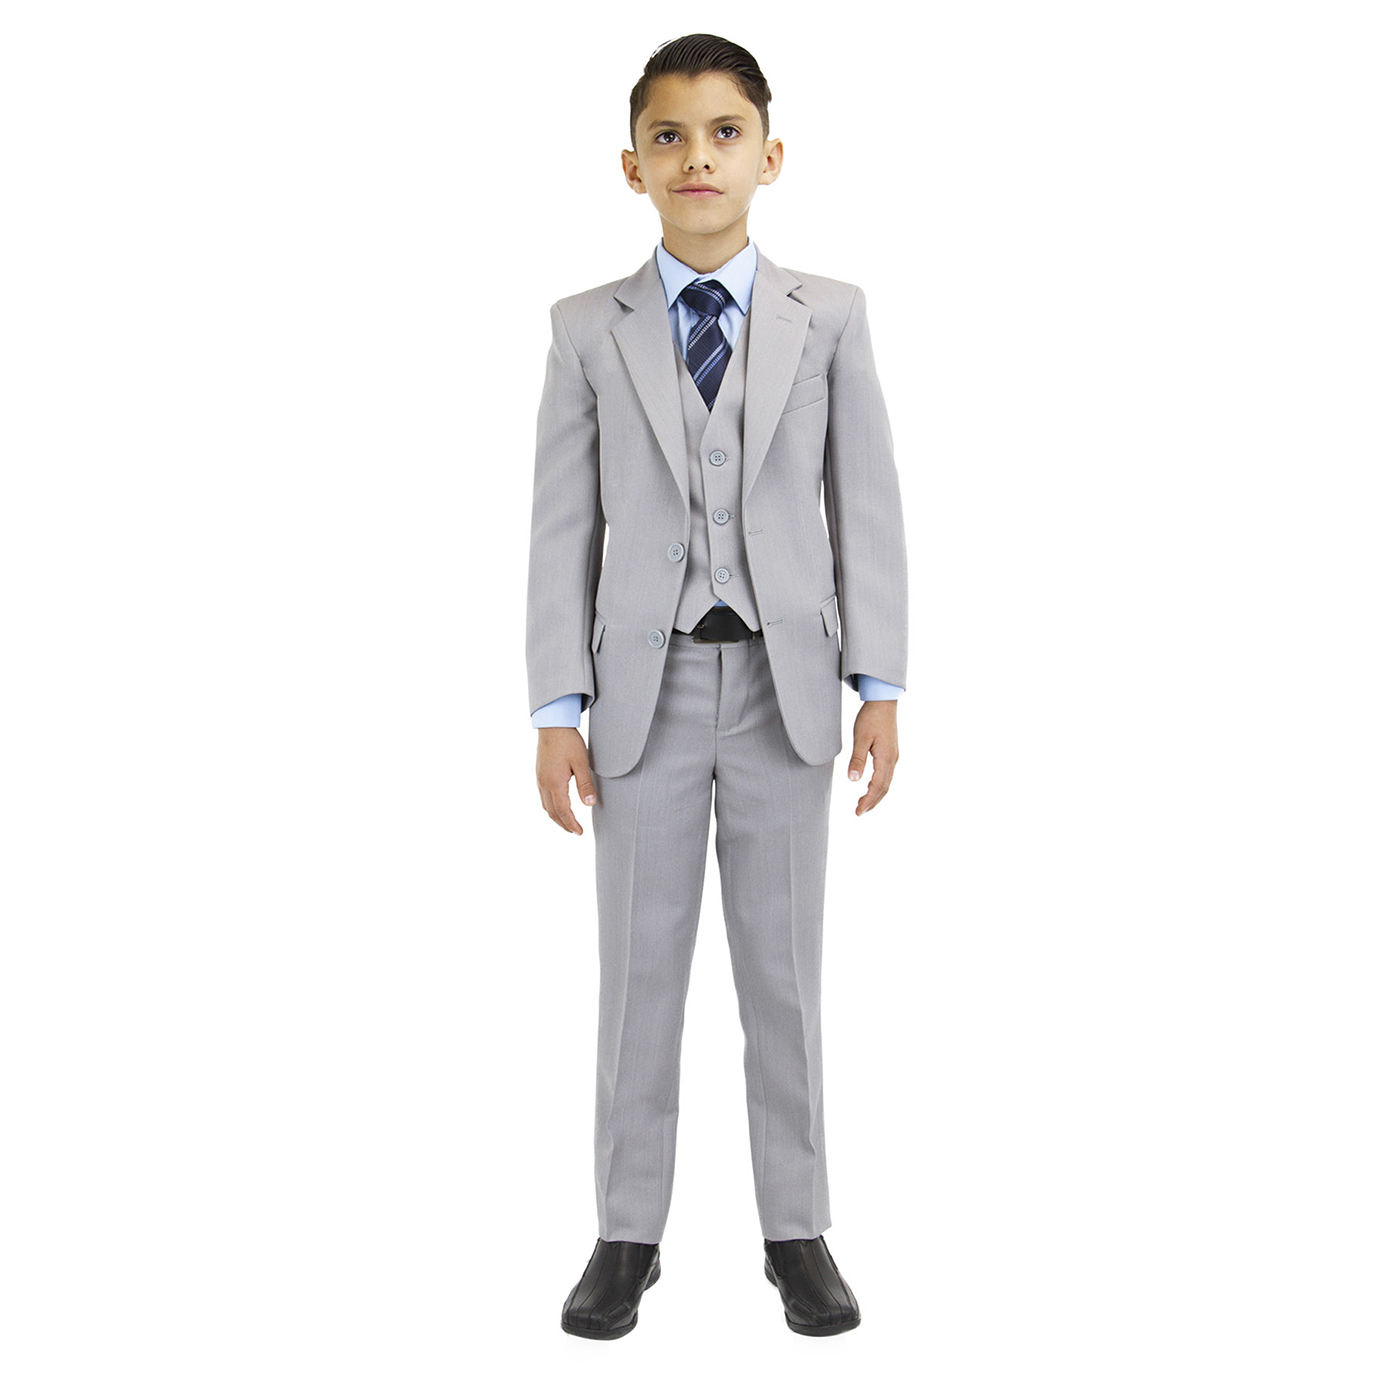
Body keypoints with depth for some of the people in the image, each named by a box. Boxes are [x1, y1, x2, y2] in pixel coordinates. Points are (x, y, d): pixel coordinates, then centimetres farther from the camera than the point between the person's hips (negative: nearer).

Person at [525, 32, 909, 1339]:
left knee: (784, 971, 8)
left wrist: (879, 685, -3)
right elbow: (563, 523, 2)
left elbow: (868, 506, 2)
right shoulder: (589, 329, 3)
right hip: (645, 687, 0)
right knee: (639, 970, 7)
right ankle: (628, 1234, 19)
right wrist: (556, 707, -3)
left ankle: (796, 1232, 20)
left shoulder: (830, 317, 4)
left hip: (786, 684, 0)